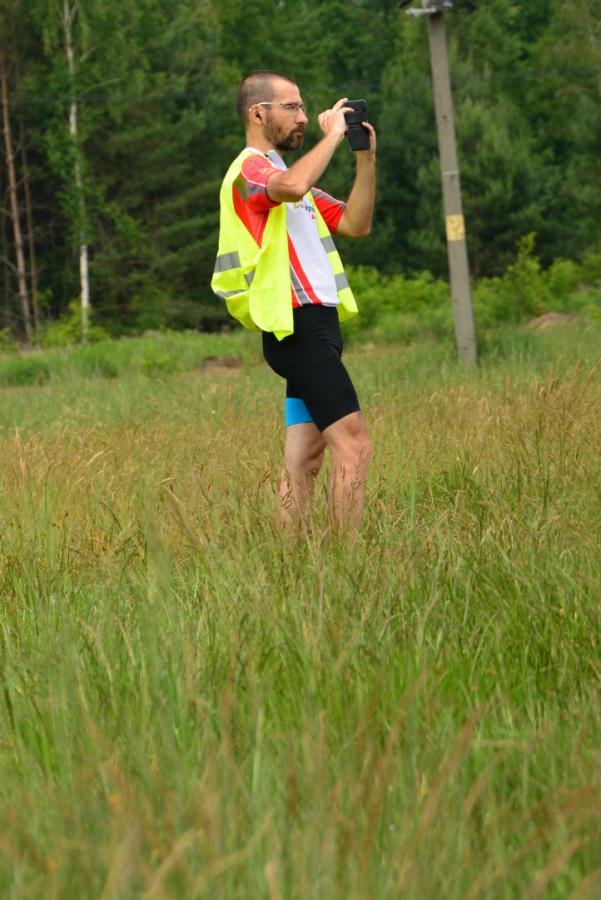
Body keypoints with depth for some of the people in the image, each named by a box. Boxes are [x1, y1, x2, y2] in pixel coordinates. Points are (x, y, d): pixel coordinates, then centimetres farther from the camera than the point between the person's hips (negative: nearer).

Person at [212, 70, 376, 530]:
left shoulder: (281, 173, 24)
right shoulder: (249, 168, -7)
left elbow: (355, 224, 20)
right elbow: (292, 187, -32)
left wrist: (366, 159, 8)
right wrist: (332, 135, -19)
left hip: (315, 327, 10)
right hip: (300, 325, -10)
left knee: (305, 458, 6)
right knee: (353, 445, -16)